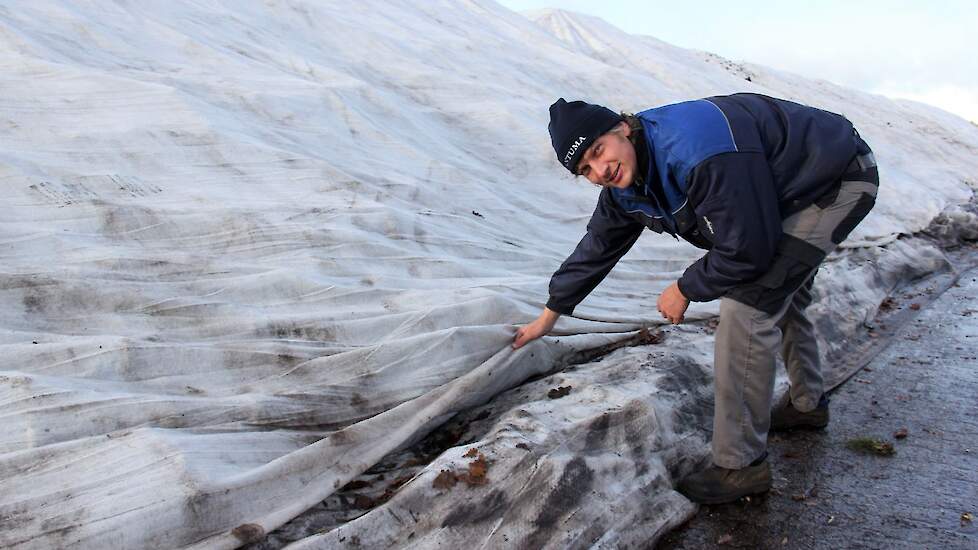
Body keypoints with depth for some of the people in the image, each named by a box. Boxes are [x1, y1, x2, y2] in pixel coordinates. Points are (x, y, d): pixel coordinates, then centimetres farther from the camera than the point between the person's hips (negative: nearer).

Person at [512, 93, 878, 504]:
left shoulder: (700, 153, -37)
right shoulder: (625, 187, -7)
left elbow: (746, 251, -31)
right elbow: (597, 247, 7)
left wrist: (685, 290, -14)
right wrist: (549, 315, 15)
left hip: (839, 182, -9)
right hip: (784, 190, 10)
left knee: (747, 308, -19)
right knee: (780, 289, 26)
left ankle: (741, 465, -8)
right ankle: (807, 403, 51)